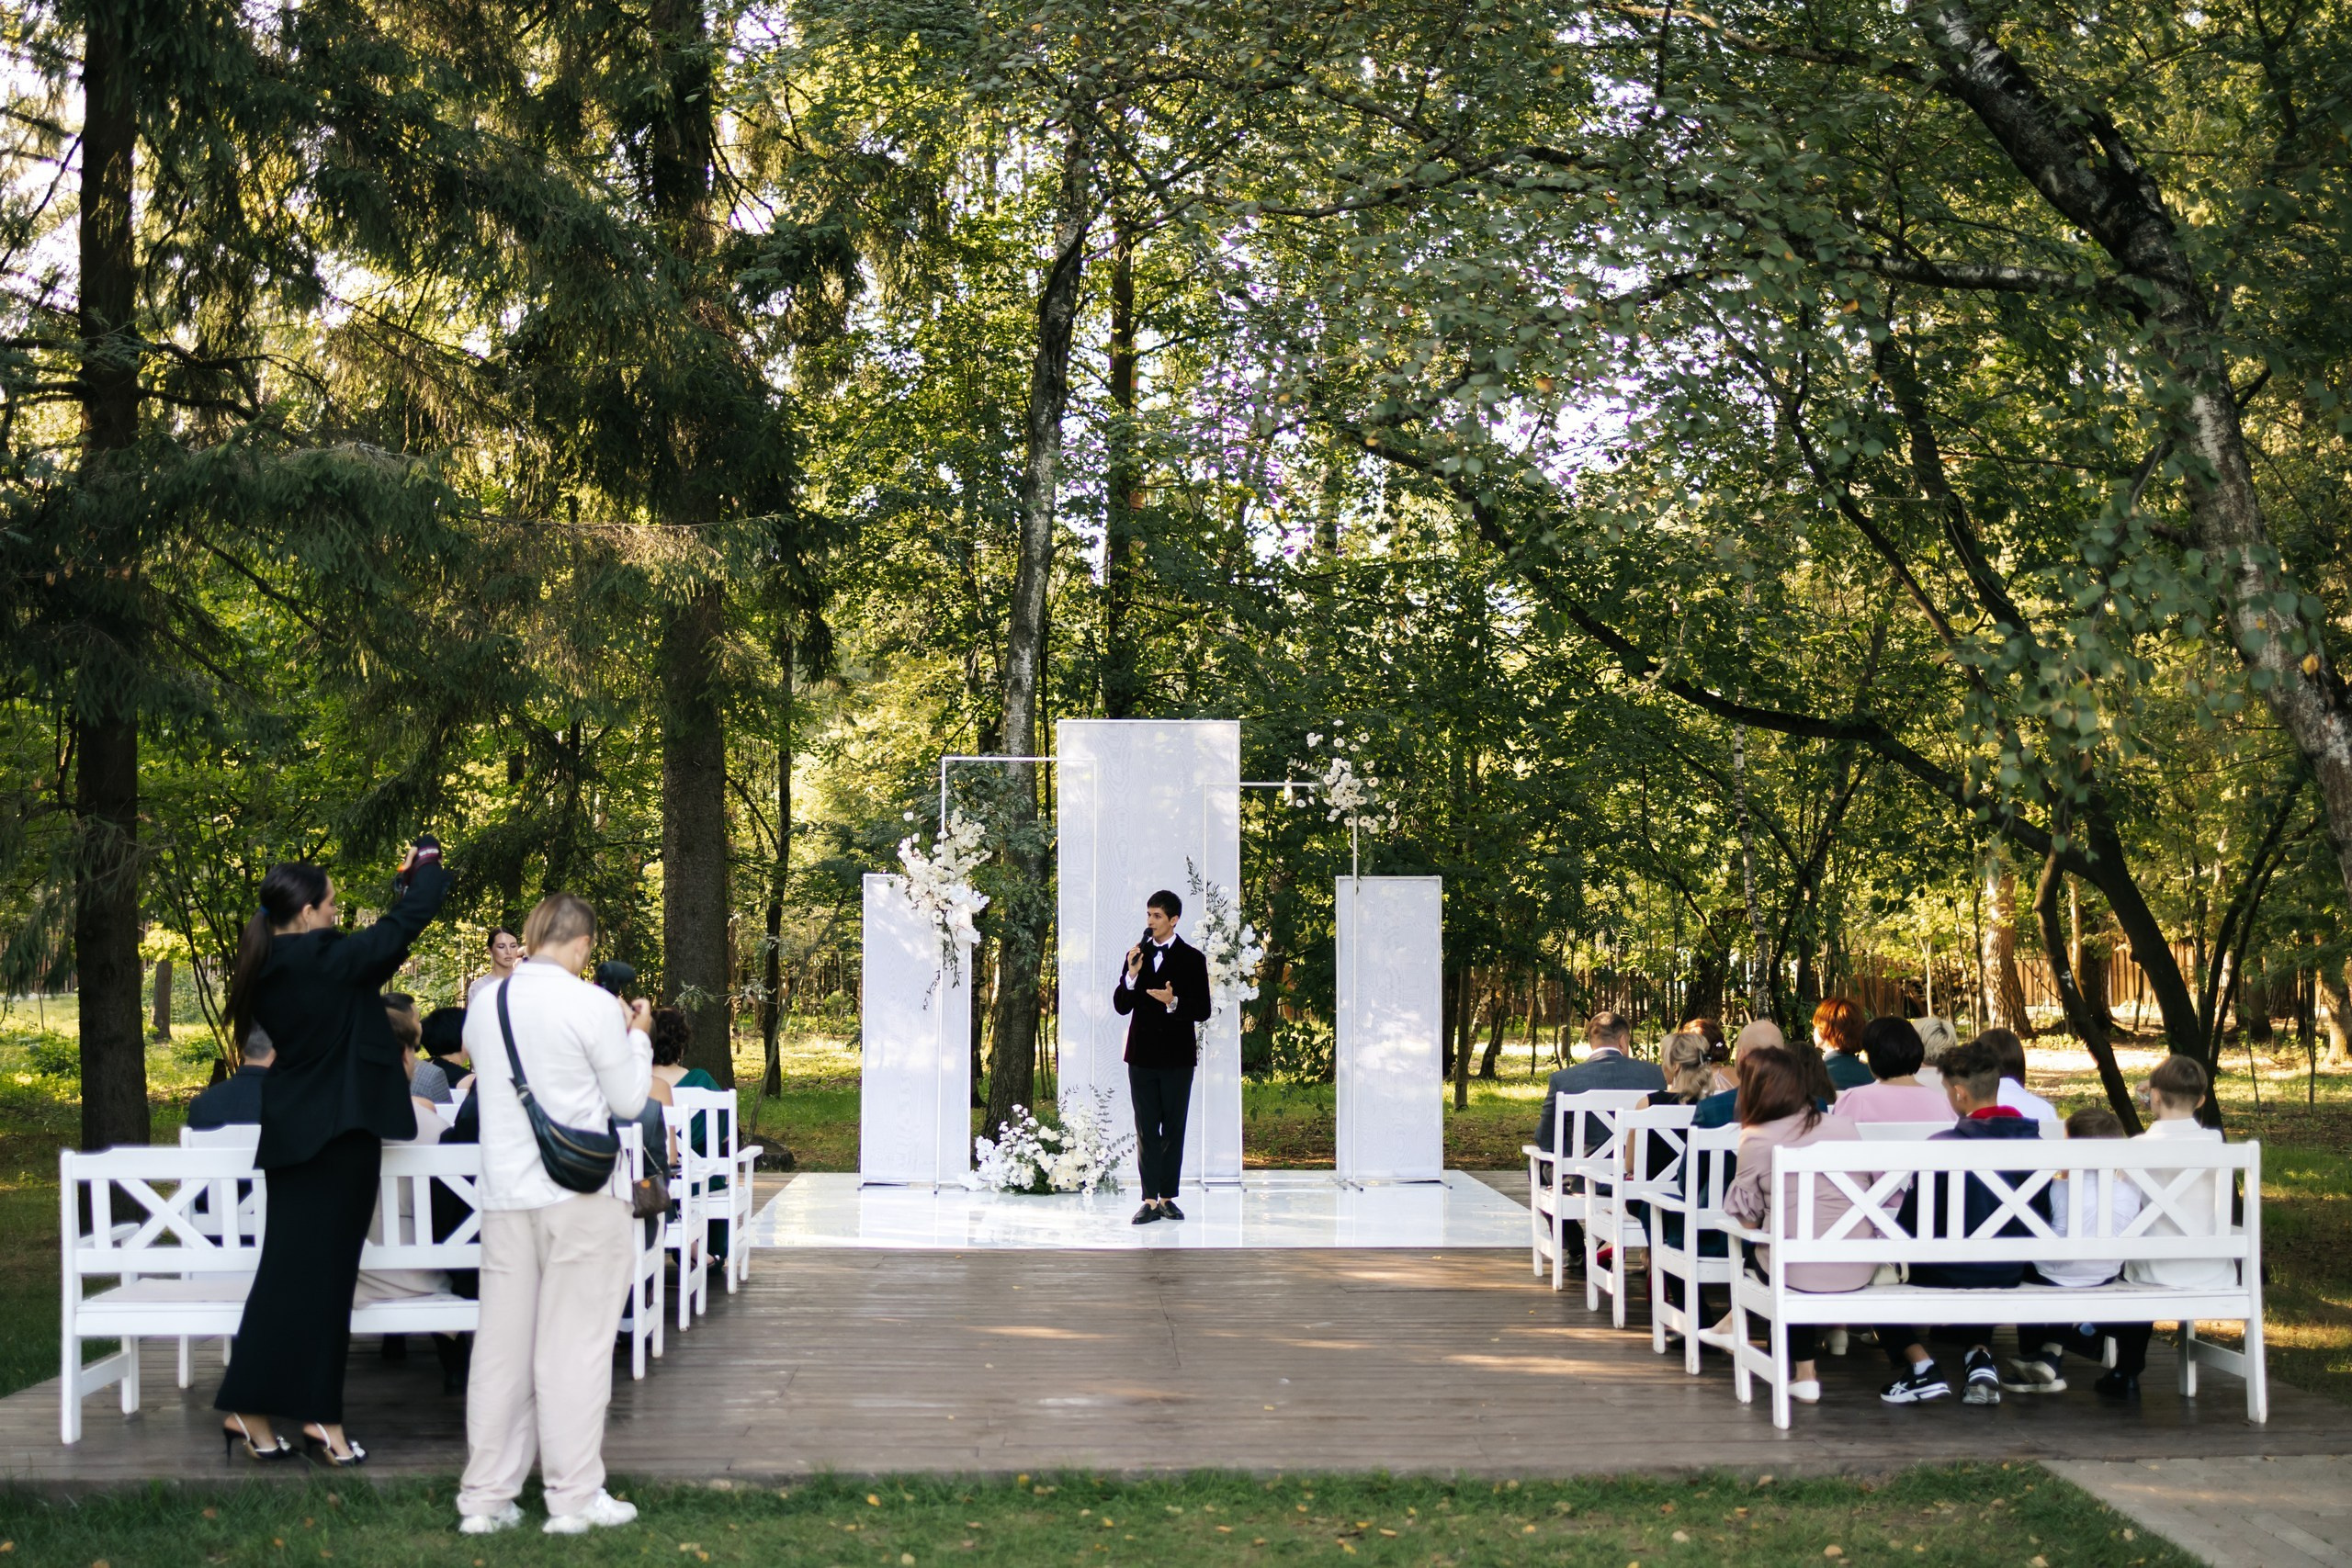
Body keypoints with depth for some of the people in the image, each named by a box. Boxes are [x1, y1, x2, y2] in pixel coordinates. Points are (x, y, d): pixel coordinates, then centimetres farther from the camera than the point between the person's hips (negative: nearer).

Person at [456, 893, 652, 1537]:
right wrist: (637, 1036, 12)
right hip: (581, 1198, -5)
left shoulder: (484, 1003, 5)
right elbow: (629, 1101, -4)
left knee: (501, 1345, 9)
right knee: (575, 1344, 1)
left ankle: (485, 1497, 13)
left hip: (504, 1192, 5)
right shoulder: (593, 1006, -11)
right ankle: (573, 1496, 5)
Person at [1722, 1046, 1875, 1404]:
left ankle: (1805, 1373, 31)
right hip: (1860, 1272, 3)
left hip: (1799, 1273, -3)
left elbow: (1745, 1214, -1)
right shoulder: (1844, 1128, 3)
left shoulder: (1757, 1139, -7)